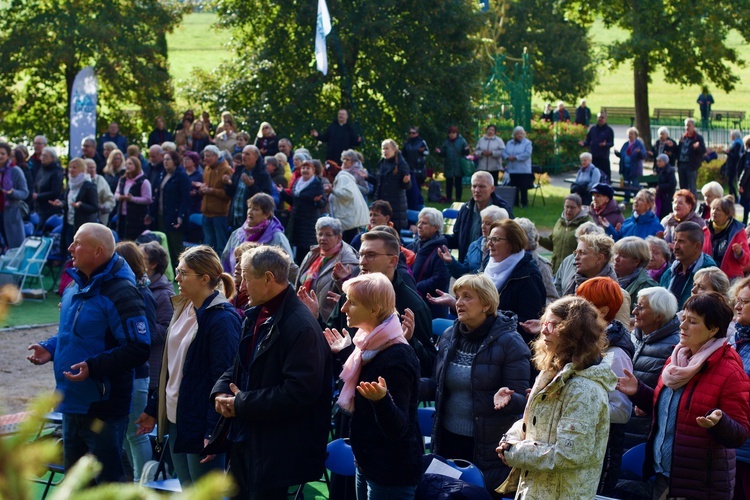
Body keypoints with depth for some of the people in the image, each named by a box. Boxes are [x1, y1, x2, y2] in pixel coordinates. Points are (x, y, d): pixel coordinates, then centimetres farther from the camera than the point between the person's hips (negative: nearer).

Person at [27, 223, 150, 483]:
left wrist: (92, 366, -28)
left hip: (103, 408, -9)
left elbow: (138, 350, -23)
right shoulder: (75, 287, 10)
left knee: (109, 480, 3)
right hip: (73, 403, 9)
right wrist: (49, 348, 5)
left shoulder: (120, 293, -19)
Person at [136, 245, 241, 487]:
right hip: (176, 420, 9)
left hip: (201, 425, -9)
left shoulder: (222, 319, -16)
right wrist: (153, 410, 20)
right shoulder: (183, 309, 10)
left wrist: (213, 433, -22)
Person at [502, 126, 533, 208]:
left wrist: (515, 157, -17)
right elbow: (504, 152, 9)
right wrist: (508, 157, -13)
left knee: (523, 187, -5)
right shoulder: (509, 143, 16)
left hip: (523, 169, -5)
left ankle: (524, 203, 2)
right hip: (512, 169, 5)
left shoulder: (527, 143, -2)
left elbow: (527, 154, -15)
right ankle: (515, 203, 15)